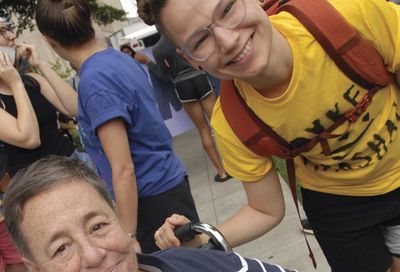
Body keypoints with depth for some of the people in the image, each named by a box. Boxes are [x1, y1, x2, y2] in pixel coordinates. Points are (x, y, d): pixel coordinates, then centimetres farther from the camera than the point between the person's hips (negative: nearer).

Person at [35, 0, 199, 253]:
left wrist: (128, 240, -19)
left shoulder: (94, 80, -22)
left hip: (152, 200, -9)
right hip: (171, 184, 9)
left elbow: (124, 170, -24)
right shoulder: (123, 58, 3)